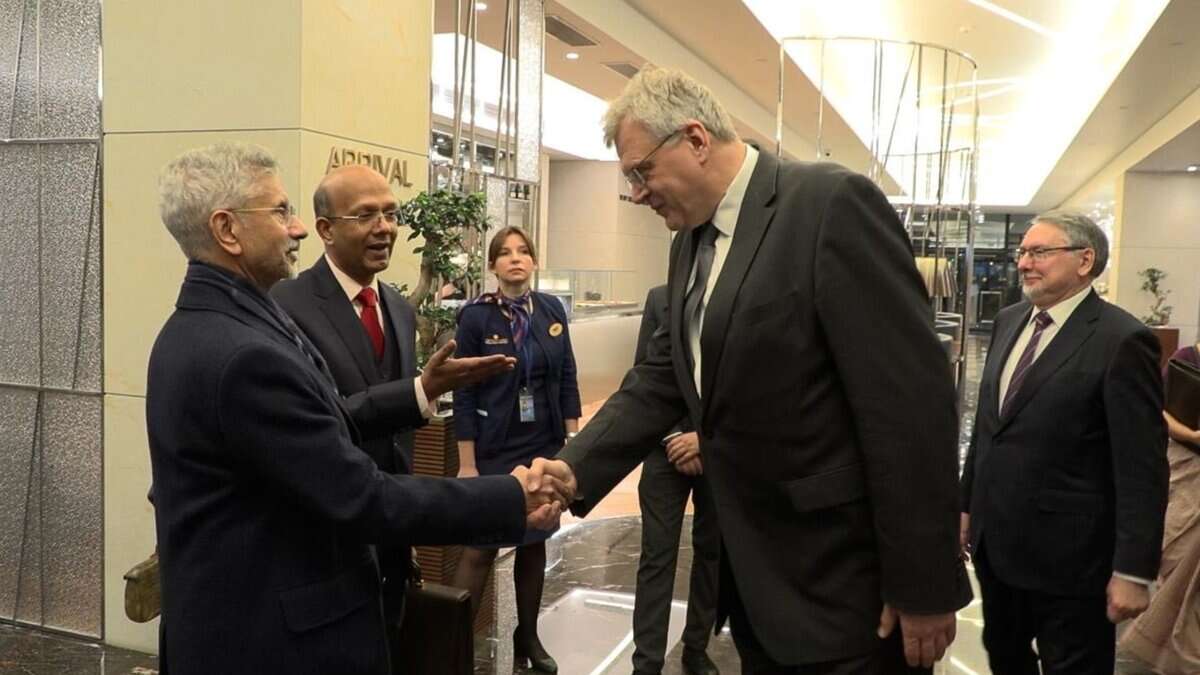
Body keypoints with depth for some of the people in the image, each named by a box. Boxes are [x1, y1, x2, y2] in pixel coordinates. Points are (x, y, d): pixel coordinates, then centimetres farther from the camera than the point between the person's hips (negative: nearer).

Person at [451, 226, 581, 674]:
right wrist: (467, 464, -10)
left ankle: (528, 637, 29)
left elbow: (567, 378, 7)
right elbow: (464, 393, -8)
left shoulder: (552, 309, 2)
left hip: (545, 446, 4)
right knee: (481, 547, -2)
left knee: (535, 542, 13)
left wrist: (573, 440, 4)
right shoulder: (476, 315, -9)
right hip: (495, 450, -4)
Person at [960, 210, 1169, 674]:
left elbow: (1142, 466, -16)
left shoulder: (1122, 340, -15)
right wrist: (966, 505, 15)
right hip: (995, 540, 7)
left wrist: (1133, 570, -16)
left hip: (1067, 554, -6)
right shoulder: (1008, 322, 7)